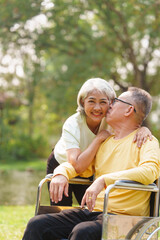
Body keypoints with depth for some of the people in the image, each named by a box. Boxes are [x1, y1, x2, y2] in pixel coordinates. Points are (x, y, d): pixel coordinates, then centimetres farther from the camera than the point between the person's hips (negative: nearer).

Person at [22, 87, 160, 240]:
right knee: (37, 224, -14)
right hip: (92, 211, 7)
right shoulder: (104, 142, 23)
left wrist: (104, 180, -30)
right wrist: (61, 173, -3)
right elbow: (79, 165, 24)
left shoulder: (146, 141, -1)